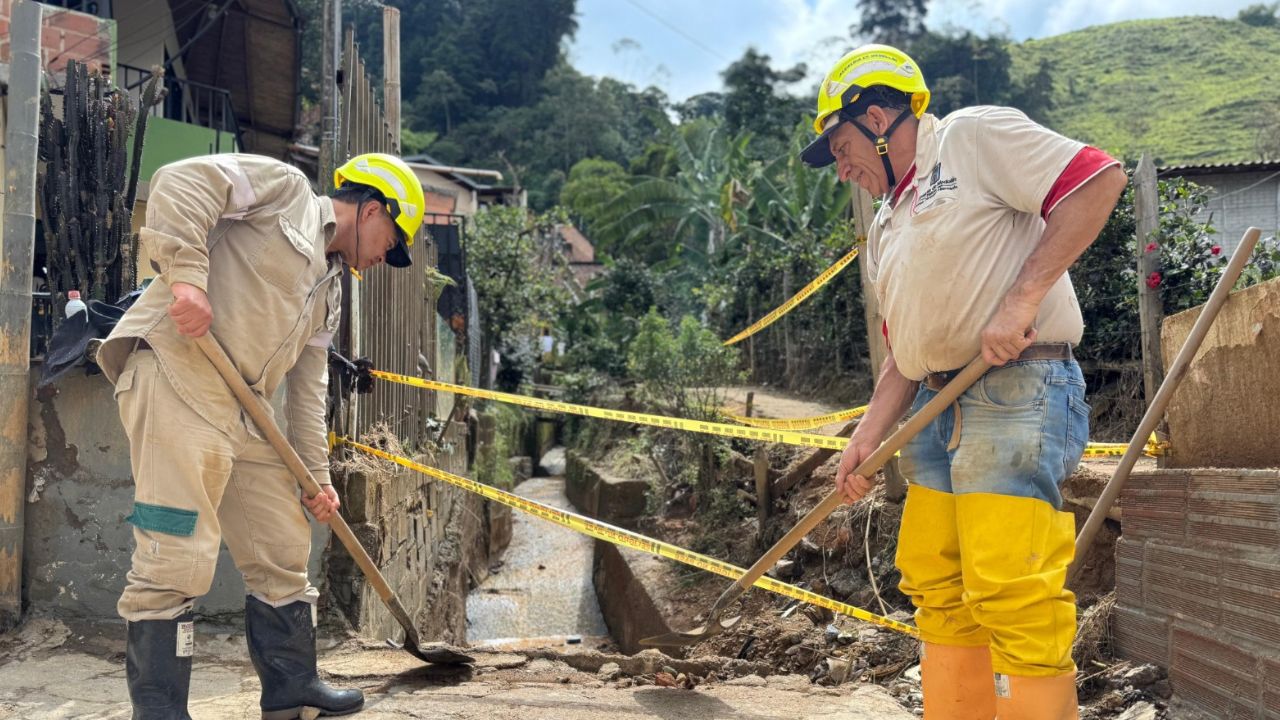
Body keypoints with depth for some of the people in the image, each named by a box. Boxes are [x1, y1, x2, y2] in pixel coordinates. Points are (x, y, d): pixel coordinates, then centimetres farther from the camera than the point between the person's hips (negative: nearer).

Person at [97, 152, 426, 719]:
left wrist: (315, 474, 21)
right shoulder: (286, 188, 3)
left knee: (283, 548, 13)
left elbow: (307, 387, 24)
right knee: (178, 552, -11)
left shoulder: (330, 289, 25)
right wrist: (185, 273, -22)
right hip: (175, 376, -9)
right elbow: (181, 182, -11)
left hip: (242, 412, 9)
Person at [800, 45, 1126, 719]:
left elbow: (1100, 179, -11)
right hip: (939, 408, 9)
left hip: (1017, 391, -9)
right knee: (939, 592, 9)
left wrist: (1020, 299, -17)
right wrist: (867, 437, 11)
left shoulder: (974, 135, -1)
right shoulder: (886, 228, 23)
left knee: (1011, 593, -12)